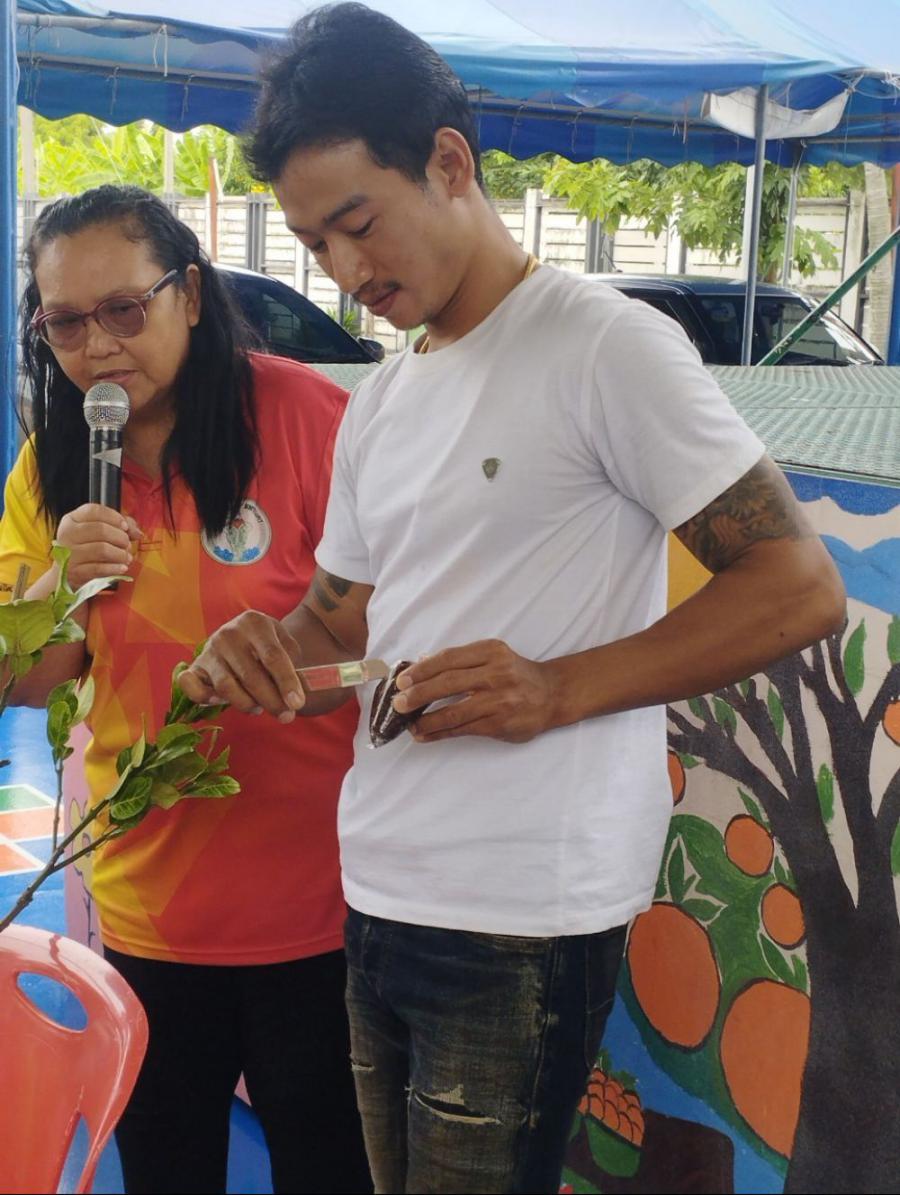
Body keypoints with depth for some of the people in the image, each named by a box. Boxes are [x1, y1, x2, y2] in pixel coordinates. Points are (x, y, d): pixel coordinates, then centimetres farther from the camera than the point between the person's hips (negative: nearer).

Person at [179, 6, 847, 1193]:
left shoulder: (606, 346, -10)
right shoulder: (379, 402, 15)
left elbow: (799, 587, -13)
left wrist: (558, 690, -23)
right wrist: (265, 653, -3)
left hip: (521, 923, -7)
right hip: (378, 903, 7)